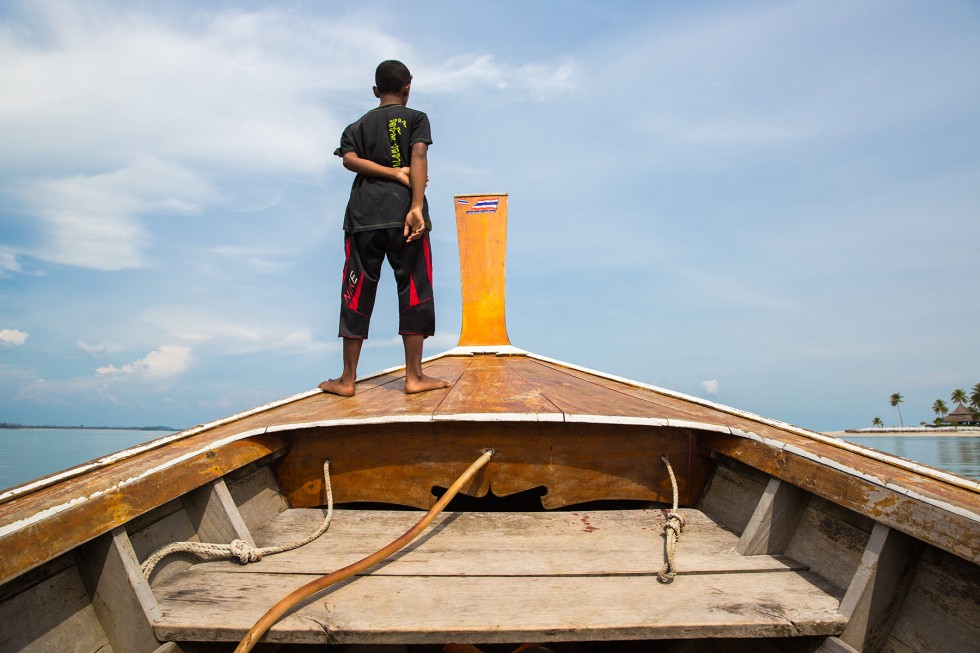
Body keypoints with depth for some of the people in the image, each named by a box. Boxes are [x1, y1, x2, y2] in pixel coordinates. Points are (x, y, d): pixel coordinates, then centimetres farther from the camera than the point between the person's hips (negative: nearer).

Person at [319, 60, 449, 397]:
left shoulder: (358, 125, 19)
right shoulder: (416, 118, 10)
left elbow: (349, 159, -1)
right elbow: (418, 157, -8)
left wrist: (395, 173, -4)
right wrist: (417, 207, -17)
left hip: (363, 216, 3)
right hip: (402, 212, -3)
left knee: (357, 292, 4)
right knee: (414, 290, 1)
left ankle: (347, 378, 6)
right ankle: (414, 376, 0)